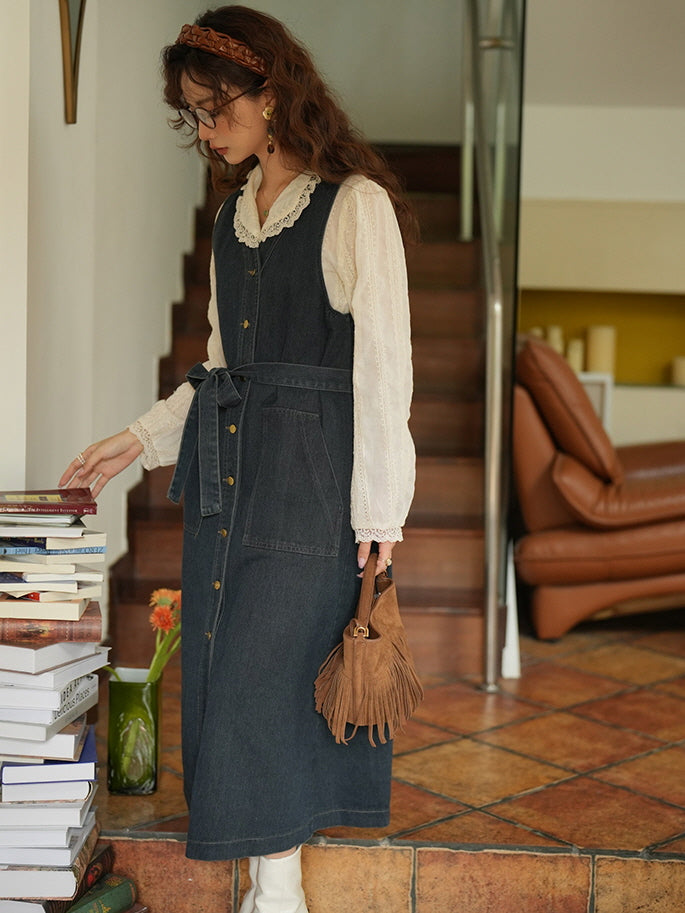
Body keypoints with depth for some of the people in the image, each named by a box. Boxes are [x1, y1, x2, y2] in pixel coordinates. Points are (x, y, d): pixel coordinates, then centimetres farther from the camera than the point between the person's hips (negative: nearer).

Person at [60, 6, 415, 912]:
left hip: (311, 476, -7)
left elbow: (383, 362, -8)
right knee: (220, 674, 6)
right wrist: (142, 439, 12)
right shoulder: (233, 215, 17)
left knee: (267, 671, -8)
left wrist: (379, 507, -11)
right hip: (226, 472, 7)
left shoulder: (355, 204, -5)